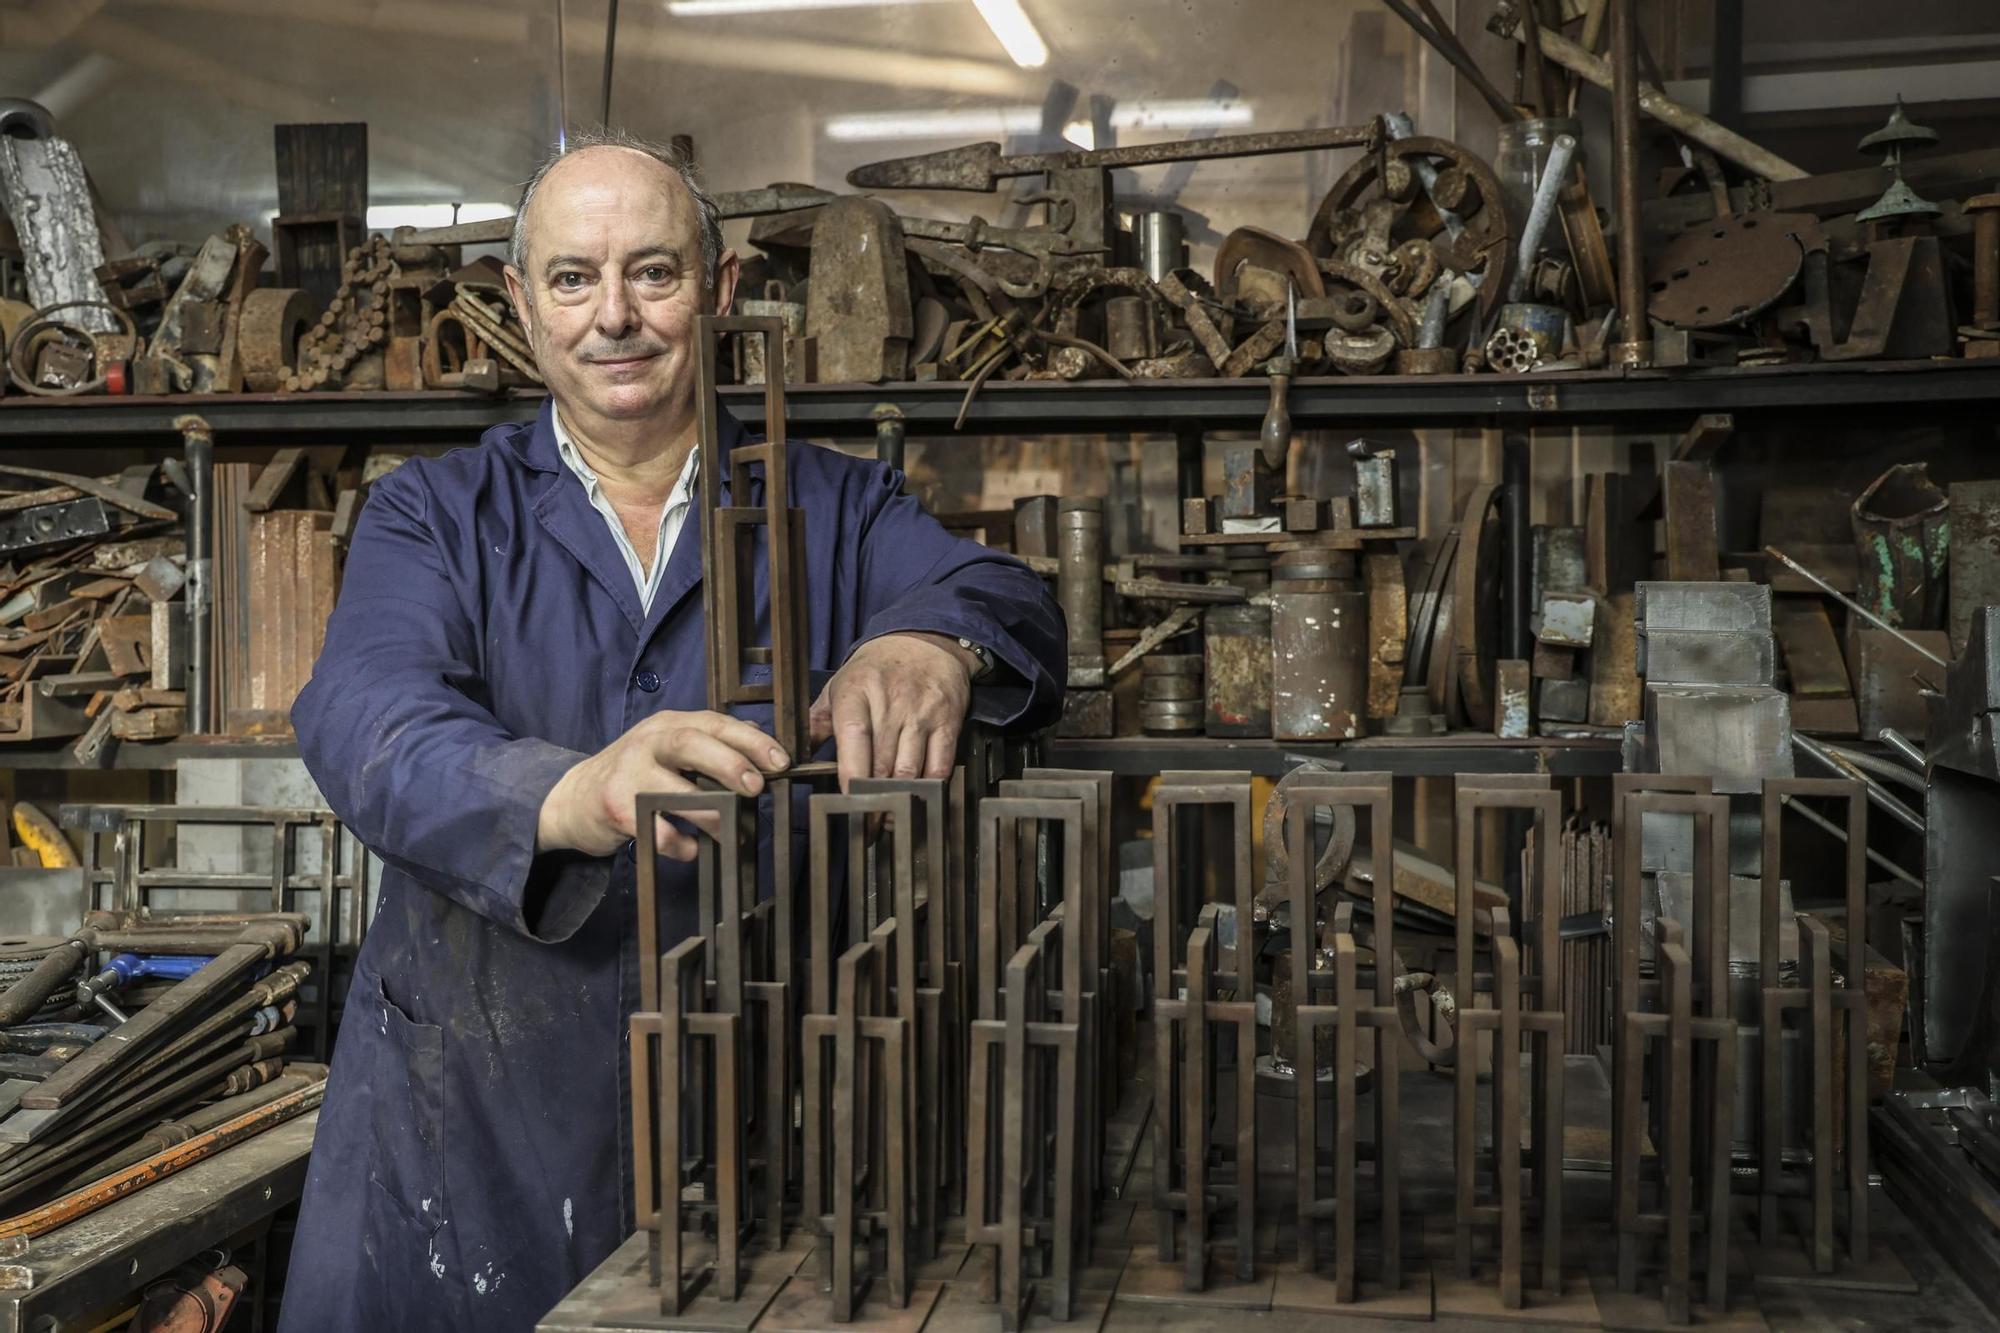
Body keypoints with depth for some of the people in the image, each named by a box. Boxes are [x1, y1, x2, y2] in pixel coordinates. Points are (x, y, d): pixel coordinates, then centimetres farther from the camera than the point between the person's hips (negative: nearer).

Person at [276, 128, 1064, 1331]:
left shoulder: (834, 509, 6)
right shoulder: (436, 515, 3)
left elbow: (1006, 601, -11)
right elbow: (366, 716, -15)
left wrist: (934, 640, -36)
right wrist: (565, 795, -37)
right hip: (473, 1122, 0)